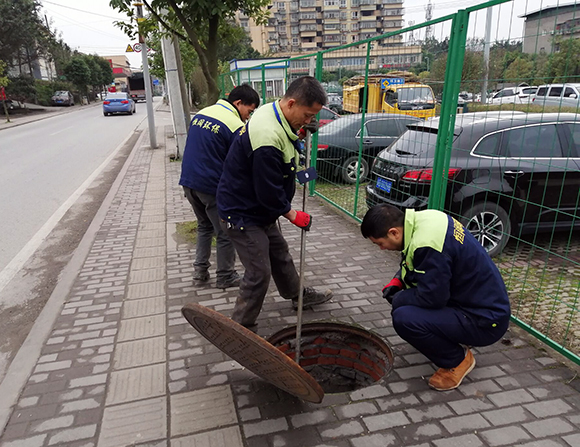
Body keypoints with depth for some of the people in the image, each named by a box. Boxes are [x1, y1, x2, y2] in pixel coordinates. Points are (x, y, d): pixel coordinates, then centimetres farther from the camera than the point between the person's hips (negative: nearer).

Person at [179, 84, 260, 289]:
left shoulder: (200, 113, 11)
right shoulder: (236, 125, -14)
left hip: (188, 182, 8)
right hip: (213, 187, -8)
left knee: (204, 226, 25)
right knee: (225, 234, 8)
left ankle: (200, 270, 28)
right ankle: (225, 277, 20)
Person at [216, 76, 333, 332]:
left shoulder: (273, 114, 1)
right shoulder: (268, 138, -32)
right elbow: (269, 192, -27)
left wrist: (299, 130, 0)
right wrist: (293, 215, -9)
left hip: (258, 208, 10)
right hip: (242, 214, -10)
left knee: (279, 253, 24)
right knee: (259, 274, -5)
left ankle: (299, 296, 45)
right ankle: (241, 329, 14)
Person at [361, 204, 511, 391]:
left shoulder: (427, 243, -30)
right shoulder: (421, 219, -1)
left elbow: (431, 297, -24)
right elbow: (413, 263, 17)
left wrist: (397, 298, -7)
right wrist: (396, 281, 2)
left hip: (485, 320, -9)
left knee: (403, 319, -25)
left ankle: (458, 360, 0)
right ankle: (453, 340, 19)